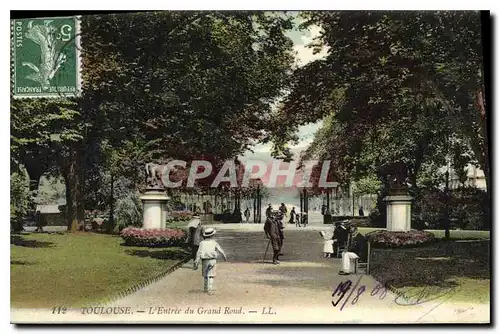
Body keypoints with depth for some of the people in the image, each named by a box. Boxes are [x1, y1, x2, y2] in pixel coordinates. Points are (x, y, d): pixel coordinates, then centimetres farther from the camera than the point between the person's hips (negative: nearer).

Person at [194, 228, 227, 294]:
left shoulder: (202, 243, 0)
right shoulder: (214, 242, 1)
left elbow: (199, 253, -6)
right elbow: (221, 250, 12)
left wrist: (196, 264, -7)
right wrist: (225, 256, 30)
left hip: (205, 261, 1)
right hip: (212, 260, -1)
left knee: (205, 275, 18)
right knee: (211, 276, 1)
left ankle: (205, 288, 27)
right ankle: (210, 290, -8)